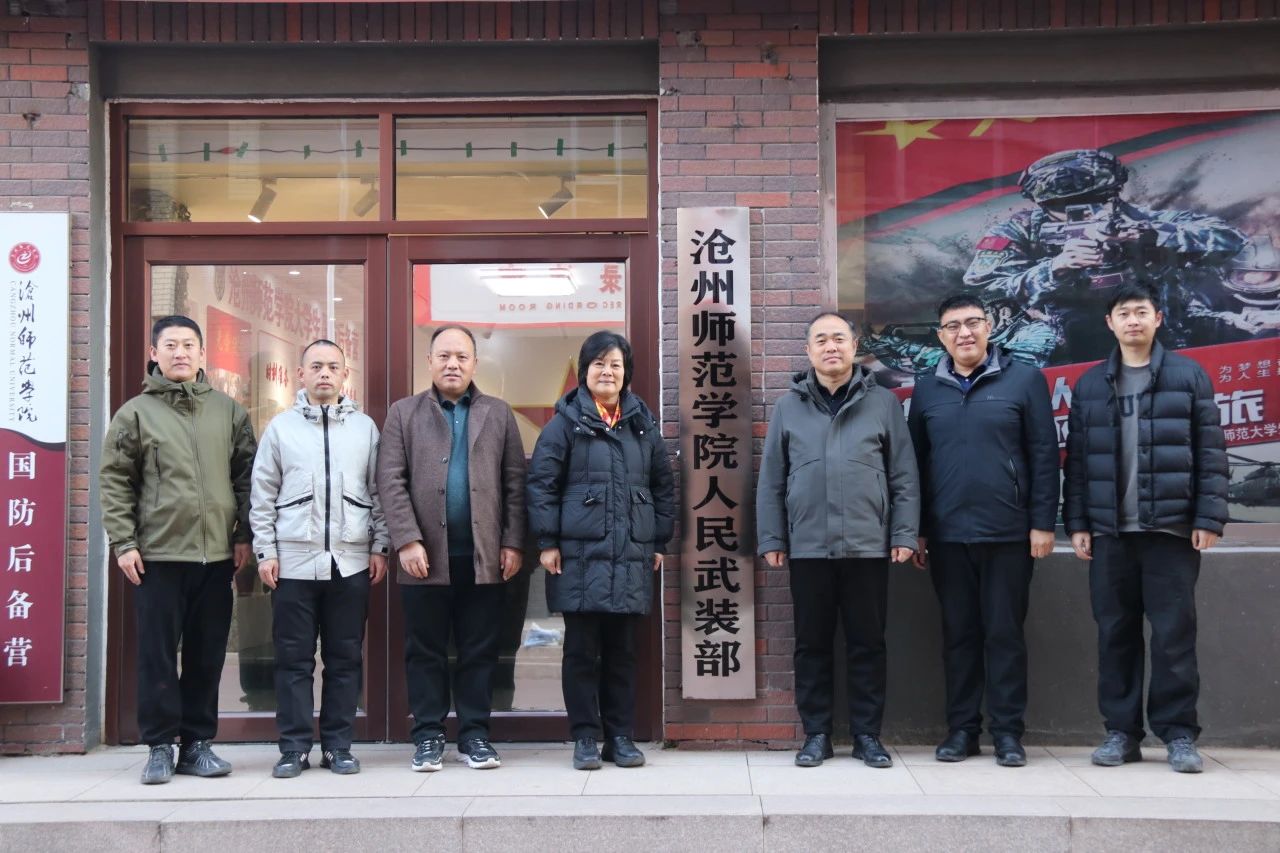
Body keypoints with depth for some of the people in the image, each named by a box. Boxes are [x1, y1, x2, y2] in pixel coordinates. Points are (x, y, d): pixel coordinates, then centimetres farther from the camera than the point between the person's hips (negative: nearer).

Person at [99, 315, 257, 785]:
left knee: (208, 655, 7)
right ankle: (159, 746, 12)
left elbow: (246, 475, 11)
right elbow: (115, 482, 0)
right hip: (158, 554, -2)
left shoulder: (228, 410, 10)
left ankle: (197, 743, 17)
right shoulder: (135, 413, 2)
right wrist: (123, 542, -7)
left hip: (217, 553, 3)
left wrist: (244, 534, 6)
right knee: (158, 655, 2)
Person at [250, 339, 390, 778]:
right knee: (294, 659, 2)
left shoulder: (365, 427, 9)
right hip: (294, 561, -1)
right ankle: (294, 748, 10)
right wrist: (265, 551, 0)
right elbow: (263, 496, 6)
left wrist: (380, 547, 5)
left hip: (351, 561, 1)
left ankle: (338, 745, 14)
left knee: (346, 658, 5)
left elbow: (378, 492, 10)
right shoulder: (281, 427, 6)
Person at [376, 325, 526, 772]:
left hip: (483, 556, 1)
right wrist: (407, 541, -11)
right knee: (425, 652, 5)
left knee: (479, 652, 6)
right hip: (425, 556, -1)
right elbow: (391, 481, -2)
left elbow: (515, 484, 6)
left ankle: (474, 734, 16)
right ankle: (428, 736, 14)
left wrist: (513, 543, -2)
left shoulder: (499, 414, 10)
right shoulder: (404, 413, 7)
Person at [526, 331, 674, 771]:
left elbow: (664, 485, 16)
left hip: (632, 555, 3)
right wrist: (547, 542, -7)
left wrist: (660, 541, 12)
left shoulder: (642, 422, 12)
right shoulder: (566, 421, 1)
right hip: (580, 553, -3)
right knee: (581, 649, 1)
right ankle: (585, 737, 11)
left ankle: (620, 736, 17)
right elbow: (541, 483, -1)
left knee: (623, 650, 8)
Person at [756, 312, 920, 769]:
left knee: (867, 643, 6)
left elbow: (904, 477, 4)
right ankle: (816, 733, 18)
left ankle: (867, 734, 17)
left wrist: (904, 534, -2)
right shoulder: (788, 407, 7)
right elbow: (771, 481, 7)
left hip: (869, 546, 0)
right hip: (808, 548, 1)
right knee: (812, 644, 7)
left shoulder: (883, 403, 5)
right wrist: (771, 539, 2)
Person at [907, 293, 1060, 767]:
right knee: (959, 634, 8)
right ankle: (961, 728, 17)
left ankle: (1007, 731, 13)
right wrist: (916, 530, 7)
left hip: (1008, 533, -2)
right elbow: (915, 462, 10)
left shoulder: (1024, 380, 1)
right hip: (947, 536, 2)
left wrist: (1042, 522, -6)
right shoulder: (927, 389, 8)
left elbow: (1043, 456, -1)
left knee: (1005, 633, 4)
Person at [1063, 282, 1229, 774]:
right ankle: (1121, 731, 13)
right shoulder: (1090, 386, 11)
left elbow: (1210, 452, 1)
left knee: (1174, 633, -1)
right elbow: (1077, 460, 9)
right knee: (1115, 633, 5)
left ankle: (1178, 733, 8)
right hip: (1108, 531, 2)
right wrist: (1077, 523, 3)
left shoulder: (1188, 376, 4)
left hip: (1172, 529, -2)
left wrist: (1209, 517, -7)